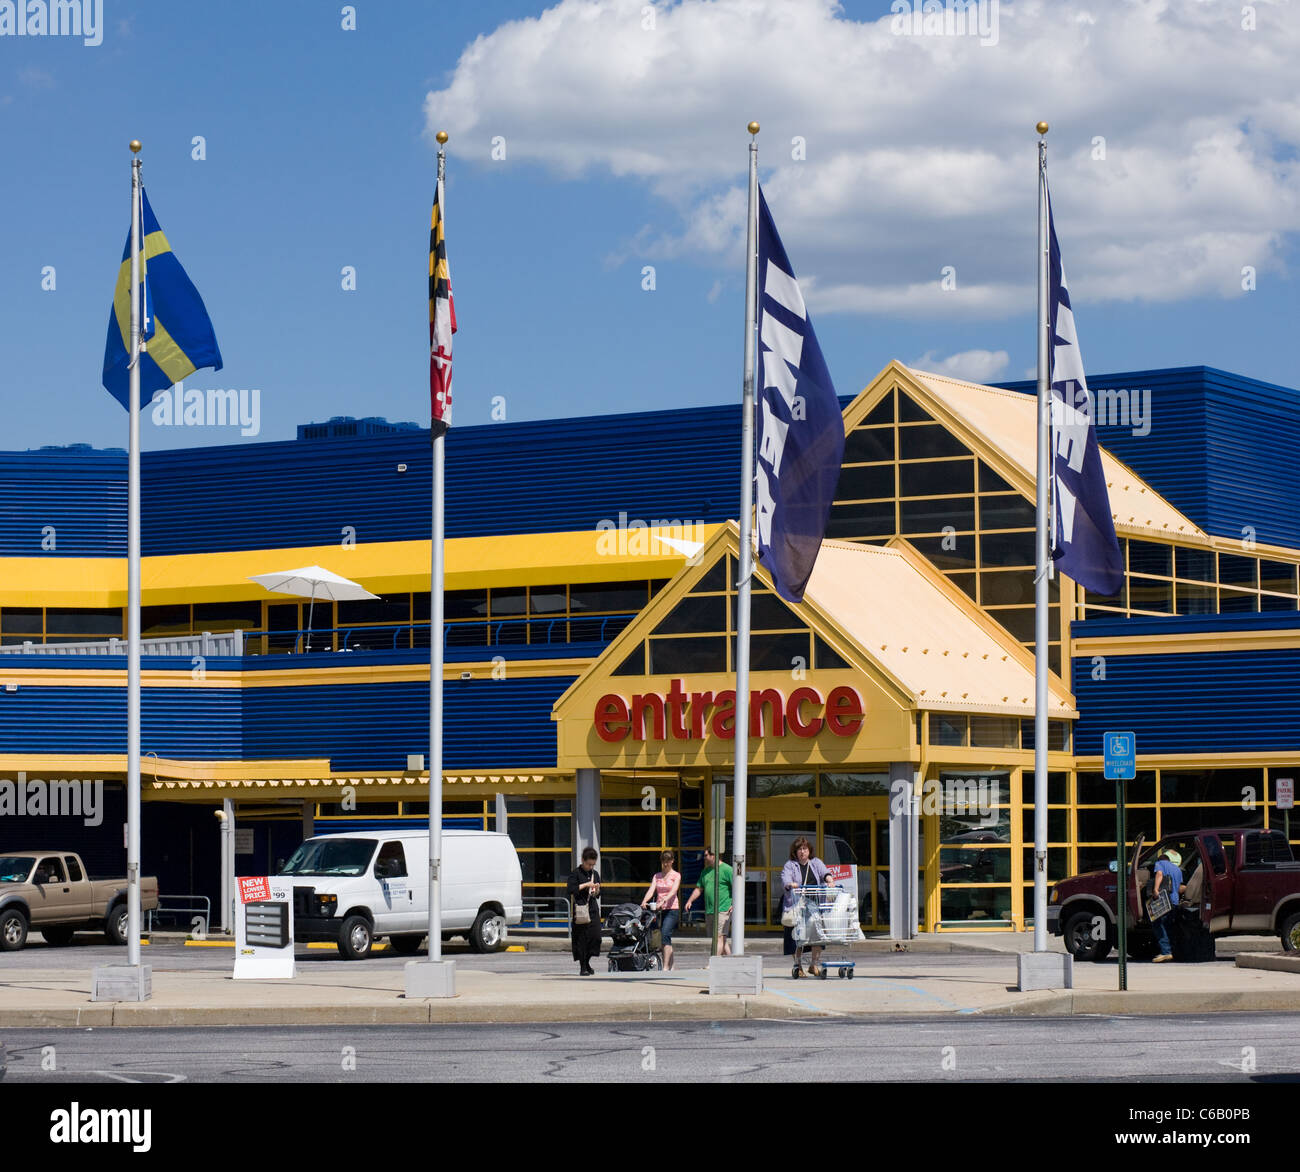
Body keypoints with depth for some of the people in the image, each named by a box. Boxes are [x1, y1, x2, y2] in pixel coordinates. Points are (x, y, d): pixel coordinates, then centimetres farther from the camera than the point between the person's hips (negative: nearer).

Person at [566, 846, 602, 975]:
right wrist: (585, 885, -13)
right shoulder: (576, 873, -2)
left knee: (595, 936, -3)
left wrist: (597, 890, -3)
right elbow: (571, 890, -12)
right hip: (580, 908, -5)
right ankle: (582, 968, 1)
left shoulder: (595, 874, 14)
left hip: (593, 909, 5)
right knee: (581, 938, -4)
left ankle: (587, 962, 16)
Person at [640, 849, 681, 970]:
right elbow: (651, 890, 1)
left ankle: (666, 967, -22)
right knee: (666, 938, 7)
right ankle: (671, 965, 17)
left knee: (665, 934, -19)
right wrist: (644, 901, -19)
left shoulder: (676, 875, 1)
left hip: (672, 909, -5)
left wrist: (663, 901, -31)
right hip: (660, 910, 5)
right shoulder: (657, 876, 14)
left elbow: (673, 891, -14)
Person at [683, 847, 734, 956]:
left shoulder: (727, 870, -6)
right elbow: (698, 889, 23)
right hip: (709, 911, 8)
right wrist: (690, 901, 9)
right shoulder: (705, 871, 18)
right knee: (722, 938, 10)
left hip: (723, 910, -8)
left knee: (719, 937, -14)